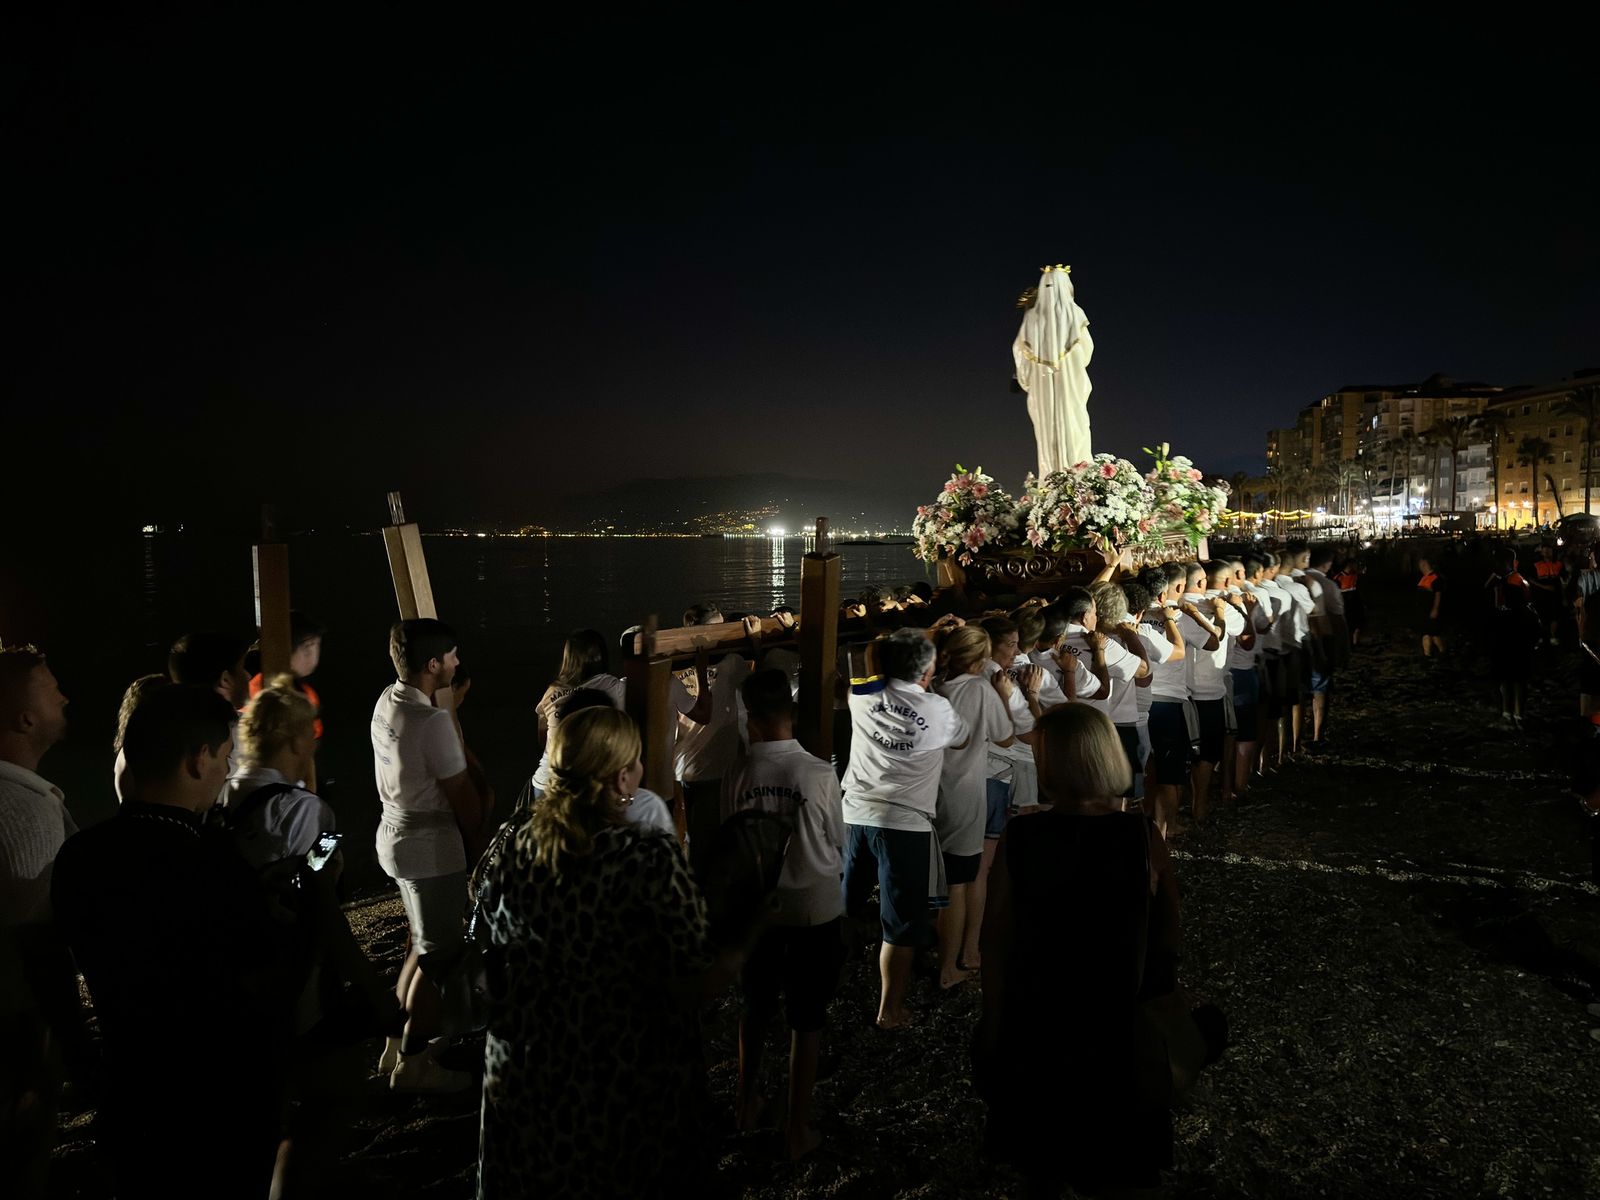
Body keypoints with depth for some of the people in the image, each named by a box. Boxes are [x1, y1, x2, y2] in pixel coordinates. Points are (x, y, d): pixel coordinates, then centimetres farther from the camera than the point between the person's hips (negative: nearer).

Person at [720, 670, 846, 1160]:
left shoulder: (735, 775, -13)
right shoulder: (820, 774, -17)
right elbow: (838, 844, -4)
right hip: (815, 908, -2)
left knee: (756, 1008, 23)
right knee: (807, 1019, 12)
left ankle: (747, 1101, 40)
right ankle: (797, 1128, 22)